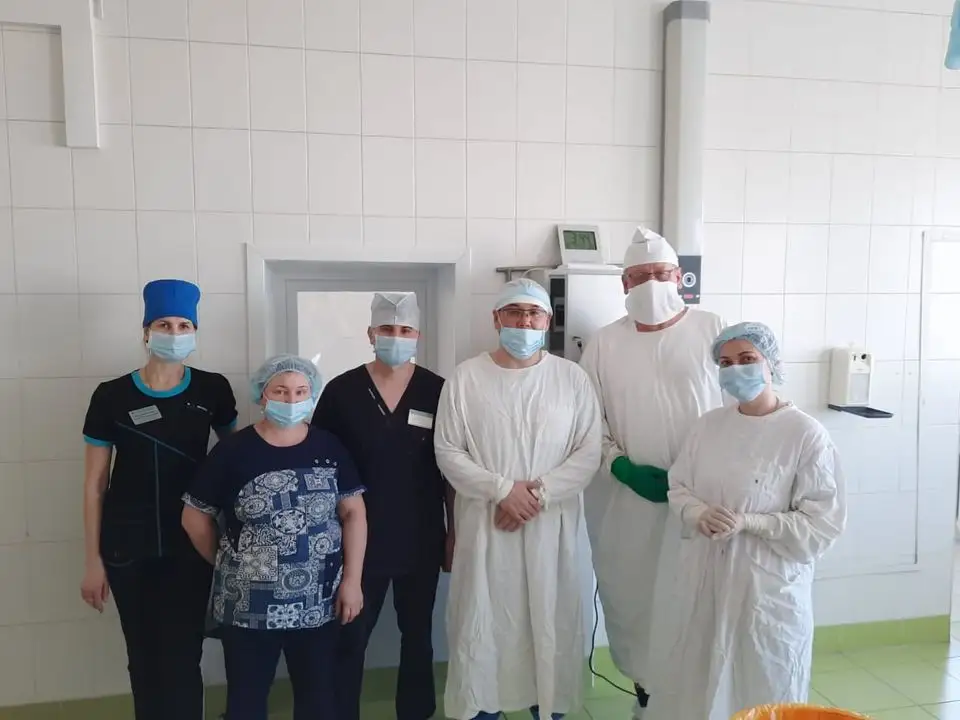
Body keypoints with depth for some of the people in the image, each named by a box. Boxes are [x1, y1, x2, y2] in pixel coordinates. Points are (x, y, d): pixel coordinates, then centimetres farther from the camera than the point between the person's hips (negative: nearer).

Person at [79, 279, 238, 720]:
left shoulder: (212, 390, -4)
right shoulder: (111, 396, -5)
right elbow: (95, 482, 1)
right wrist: (93, 559, 0)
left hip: (190, 543, 0)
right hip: (128, 547, 1)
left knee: (182, 658, 1)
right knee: (143, 658, 14)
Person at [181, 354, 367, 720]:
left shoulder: (330, 448, -1)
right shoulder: (233, 451, -7)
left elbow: (354, 512, 0)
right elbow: (194, 516, 2)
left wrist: (352, 580, -5)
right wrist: (226, 563, 7)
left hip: (317, 602, 2)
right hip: (248, 606, -1)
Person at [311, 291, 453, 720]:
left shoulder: (438, 391, -4)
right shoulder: (341, 391, -6)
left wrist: (454, 532, 2)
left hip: (421, 540, 1)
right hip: (359, 539, -1)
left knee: (417, 635, 18)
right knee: (349, 639, 11)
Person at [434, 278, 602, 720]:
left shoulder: (572, 378, 0)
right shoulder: (465, 378, -2)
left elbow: (589, 452, -3)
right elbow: (448, 453, -4)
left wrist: (539, 492, -14)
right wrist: (504, 489, -14)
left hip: (551, 526, 1)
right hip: (485, 524, -1)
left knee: (551, 622, 11)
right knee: (482, 623, 8)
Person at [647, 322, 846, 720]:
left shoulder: (806, 433, -13)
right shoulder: (708, 425, 3)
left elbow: (823, 522, -13)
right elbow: (678, 487, 8)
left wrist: (747, 523, -21)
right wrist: (699, 514, -13)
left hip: (768, 583, -4)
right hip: (706, 576, 5)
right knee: (701, 684, 17)